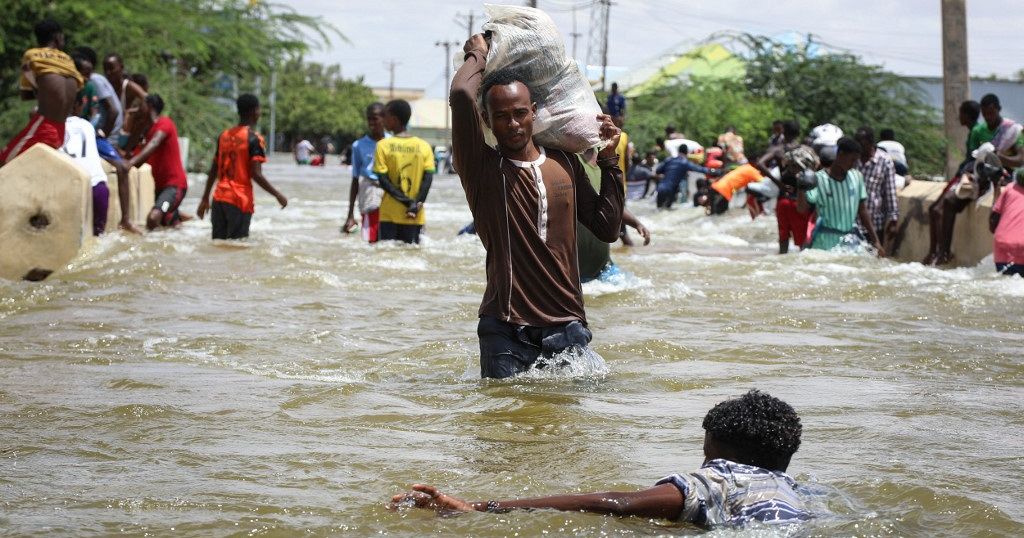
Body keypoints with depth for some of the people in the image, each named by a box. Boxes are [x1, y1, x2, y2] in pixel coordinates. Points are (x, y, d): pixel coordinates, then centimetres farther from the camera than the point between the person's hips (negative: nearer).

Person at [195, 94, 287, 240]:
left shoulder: (224, 135, 11)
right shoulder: (254, 139, -9)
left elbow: (213, 171, 14)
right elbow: (256, 175, -16)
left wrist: (205, 199, 19)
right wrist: (278, 195, -8)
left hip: (219, 198, 6)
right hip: (240, 200, -6)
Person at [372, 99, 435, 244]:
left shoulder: (383, 145, -4)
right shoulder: (424, 146, 2)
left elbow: (383, 180, -9)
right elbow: (428, 178, -6)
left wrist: (406, 201, -10)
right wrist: (417, 204, -9)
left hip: (390, 215, -2)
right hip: (415, 217, 2)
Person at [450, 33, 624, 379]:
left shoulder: (565, 164, 13)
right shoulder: (482, 167, -3)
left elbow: (607, 229, 12)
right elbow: (460, 95, -19)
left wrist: (608, 160, 11)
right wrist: (478, 56, 2)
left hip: (567, 326, 4)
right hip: (506, 331, -4)